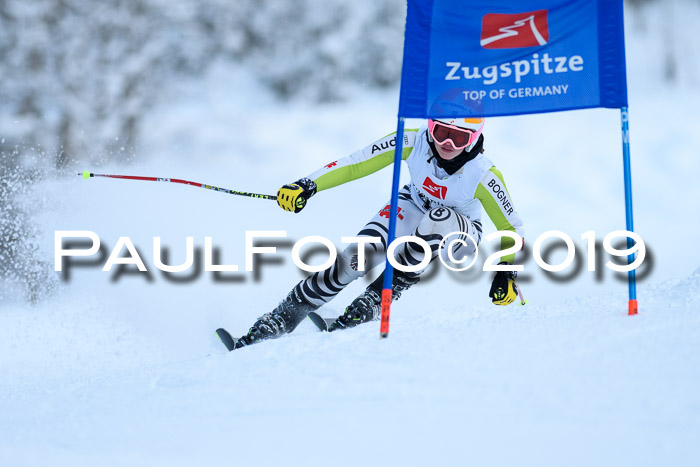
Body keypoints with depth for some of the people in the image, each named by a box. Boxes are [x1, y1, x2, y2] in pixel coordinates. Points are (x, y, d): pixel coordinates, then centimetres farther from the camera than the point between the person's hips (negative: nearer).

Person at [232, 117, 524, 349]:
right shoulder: (412, 143, -27)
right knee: (358, 257, -24)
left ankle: (372, 303, -27)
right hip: (412, 208, 2)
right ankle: (280, 321, -11)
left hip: (459, 235, -2)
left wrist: (506, 272, -28)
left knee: (437, 219, -38)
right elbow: (357, 164, -22)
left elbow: (511, 227, -18)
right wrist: (308, 185, -31)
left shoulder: (484, 176, -32)